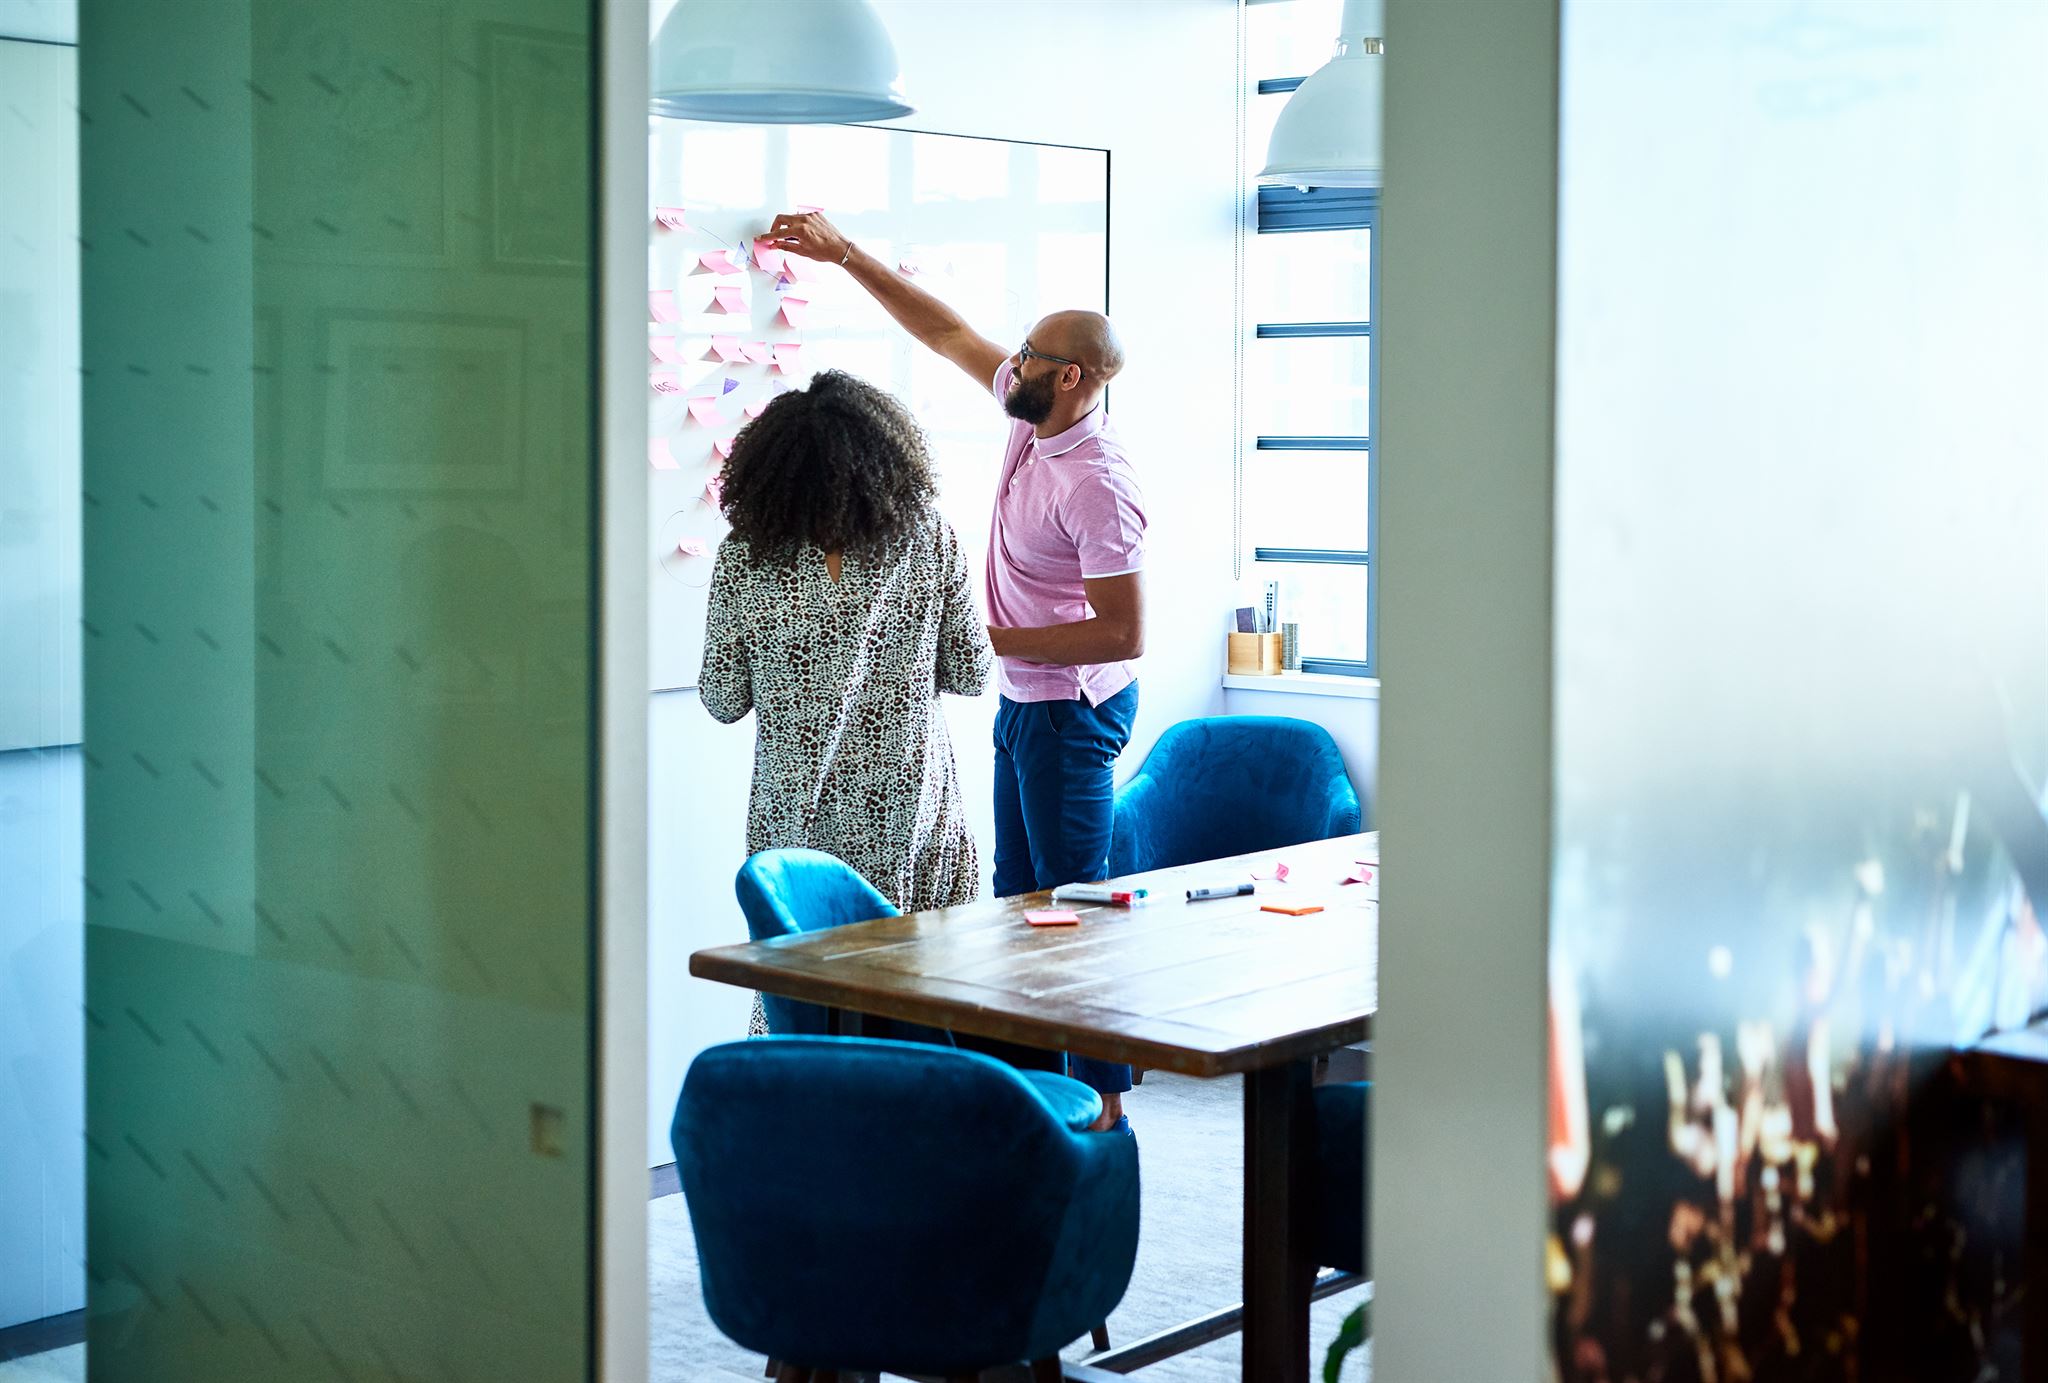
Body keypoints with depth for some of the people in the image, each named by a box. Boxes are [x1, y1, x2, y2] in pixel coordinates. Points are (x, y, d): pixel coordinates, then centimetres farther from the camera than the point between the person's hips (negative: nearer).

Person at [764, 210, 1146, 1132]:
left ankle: (1103, 1104, 3)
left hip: (1070, 708, -10)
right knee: (1019, 893, 15)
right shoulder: (1033, 418, 0)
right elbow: (944, 332, 13)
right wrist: (844, 254, 12)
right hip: (1026, 701, 10)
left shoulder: (1097, 486, -26)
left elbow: (1124, 634, -26)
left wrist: (991, 640, -22)